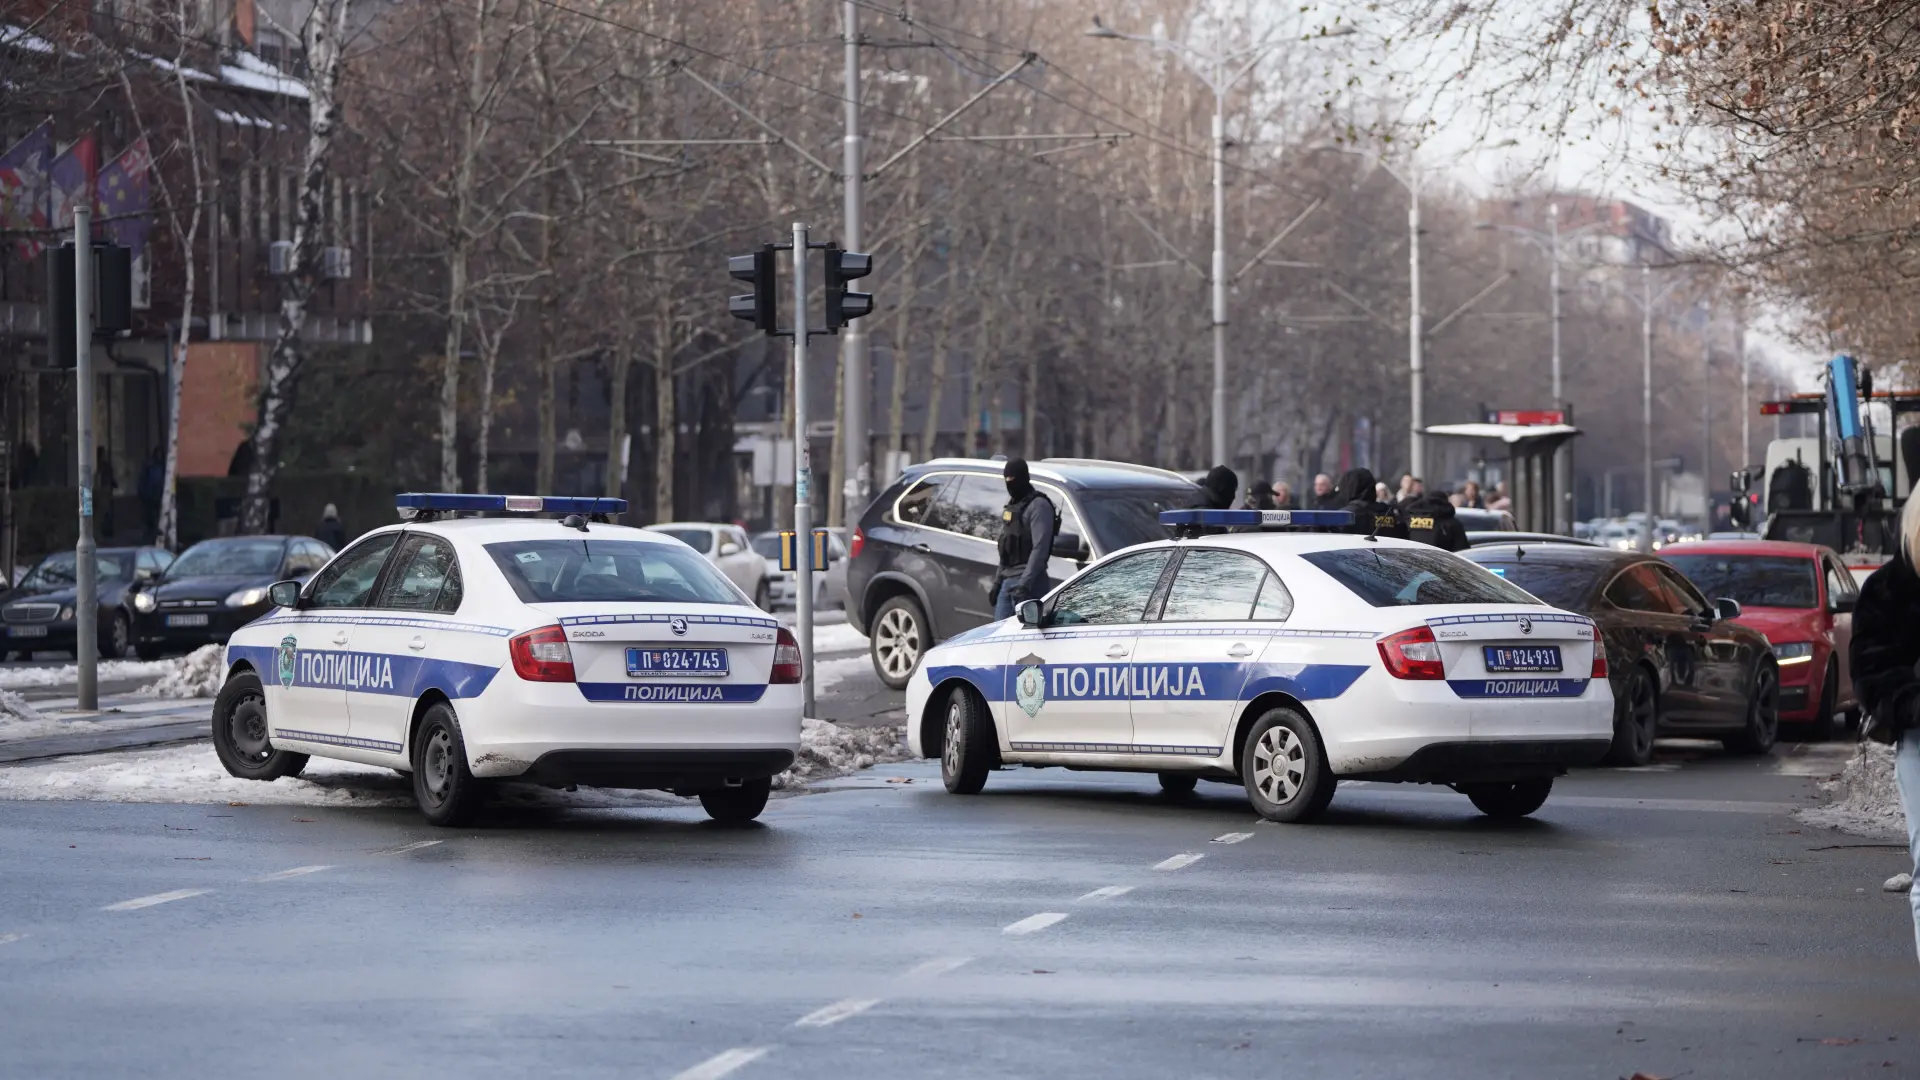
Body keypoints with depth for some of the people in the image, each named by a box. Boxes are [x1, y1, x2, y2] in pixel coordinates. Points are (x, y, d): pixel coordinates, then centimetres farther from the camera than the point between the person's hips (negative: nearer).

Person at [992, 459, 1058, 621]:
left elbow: (1039, 549, -20)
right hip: (1007, 580, 9)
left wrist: (1024, 583, -26)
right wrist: (998, 580, 20)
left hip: (1028, 582, -9)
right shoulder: (1012, 505, 19)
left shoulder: (1038, 505, -11)